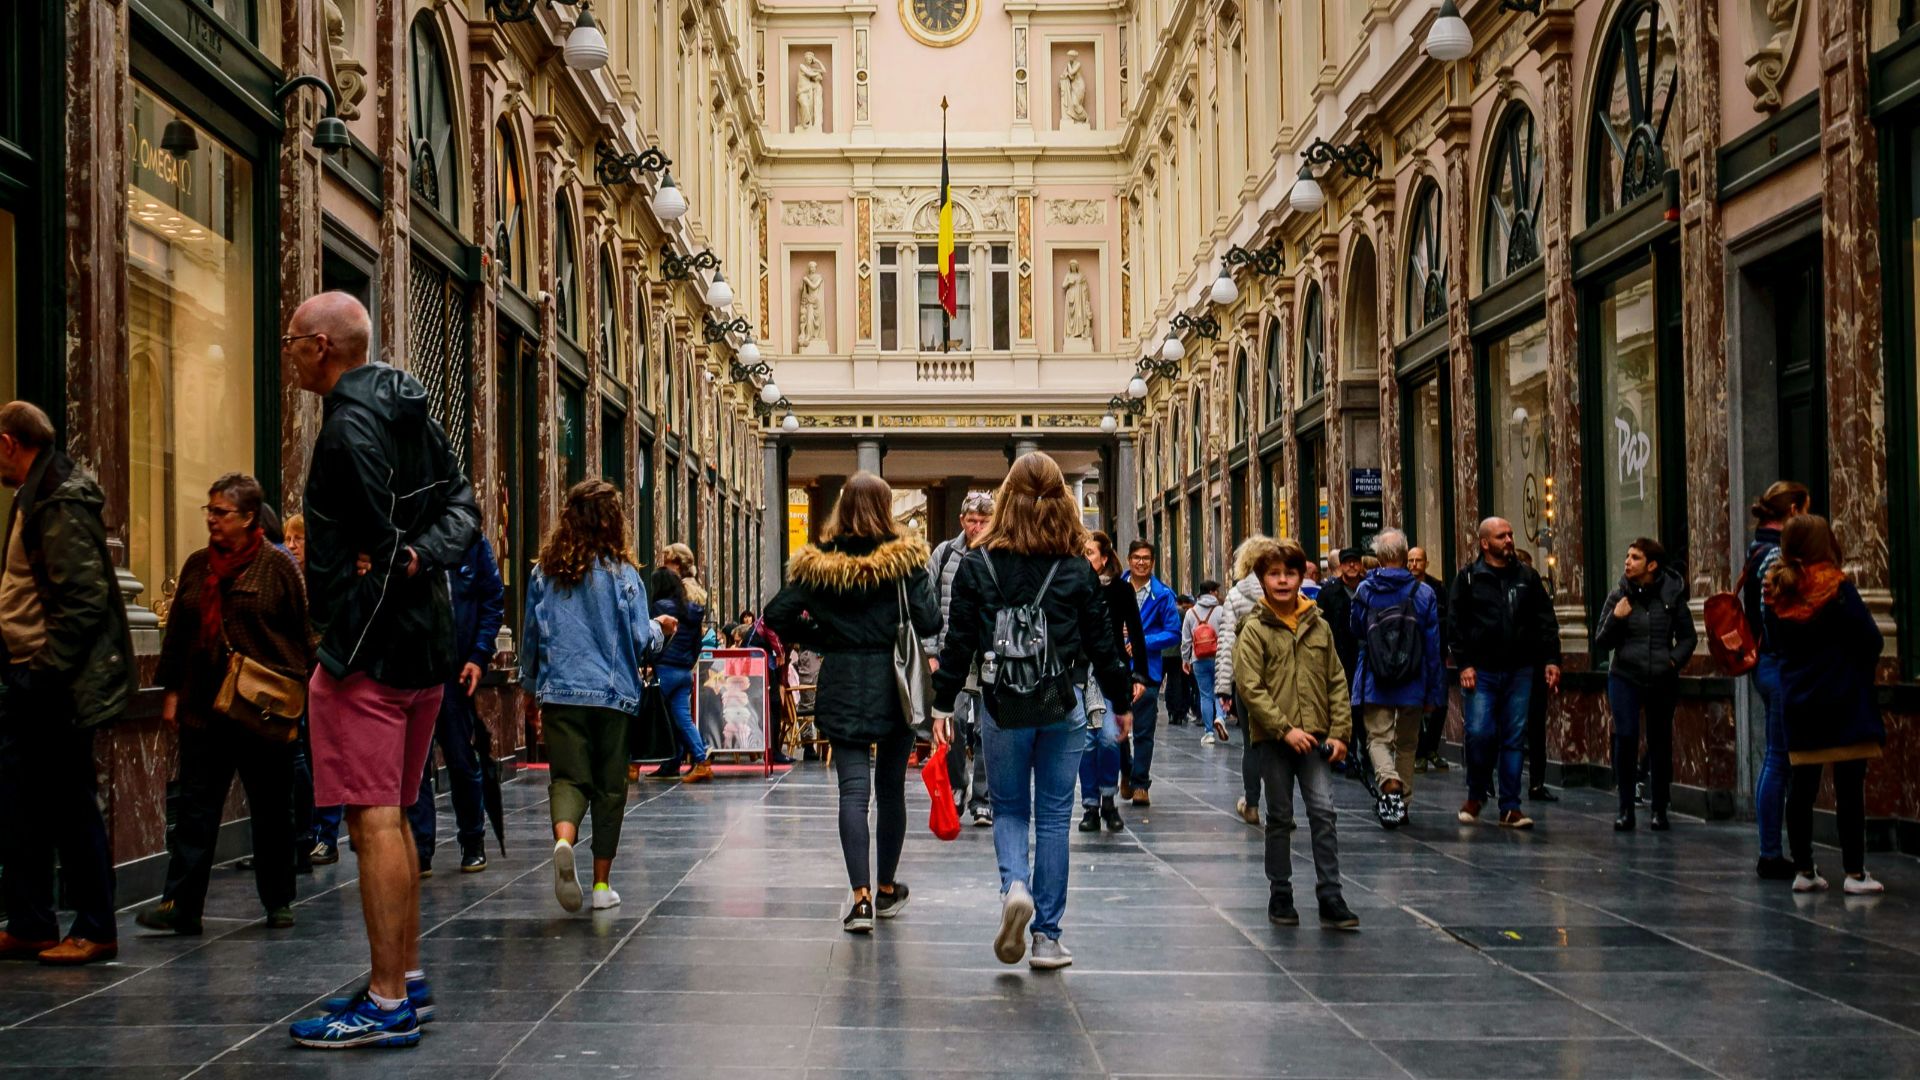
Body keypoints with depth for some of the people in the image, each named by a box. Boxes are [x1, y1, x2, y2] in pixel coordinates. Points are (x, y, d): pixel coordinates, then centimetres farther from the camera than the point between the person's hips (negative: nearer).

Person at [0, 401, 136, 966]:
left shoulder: (62, 504, -15)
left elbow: (85, 598, -21)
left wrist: (47, 668, -21)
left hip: (58, 685, -10)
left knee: (70, 803, -2)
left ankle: (95, 930, 7)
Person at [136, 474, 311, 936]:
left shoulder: (277, 567, -4)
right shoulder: (197, 565, 10)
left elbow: (302, 634, -3)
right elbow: (178, 632, 15)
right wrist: (171, 690, 10)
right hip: (204, 705, 4)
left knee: (271, 807, 6)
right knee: (195, 803, 0)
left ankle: (278, 901, 18)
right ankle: (181, 903, -1)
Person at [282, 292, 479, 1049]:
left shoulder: (350, 422, -15)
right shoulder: (410, 411, 14)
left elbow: (380, 539, -20)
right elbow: (461, 507, 8)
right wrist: (427, 557, -8)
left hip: (367, 646, -10)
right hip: (425, 645, 10)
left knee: (374, 821, -8)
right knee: (391, 817, 18)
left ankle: (388, 1005, -6)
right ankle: (406, 976, 25)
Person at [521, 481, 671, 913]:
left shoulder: (545, 570, 4)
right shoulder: (620, 572, -5)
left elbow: (530, 635, 11)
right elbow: (639, 639, -5)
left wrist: (532, 687, 25)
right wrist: (659, 628, 18)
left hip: (558, 692, 2)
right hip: (612, 692, -2)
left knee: (568, 777, 2)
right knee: (609, 787, 9)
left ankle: (563, 841, -30)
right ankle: (601, 884, 13)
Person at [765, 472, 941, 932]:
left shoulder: (816, 562, -1)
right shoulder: (904, 558, -8)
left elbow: (777, 615, -4)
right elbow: (929, 622, -13)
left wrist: (819, 636, 10)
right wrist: (924, 584, 6)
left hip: (841, 686, 1)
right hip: (892, 684, -1)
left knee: (853, 790, -2)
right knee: (891, 788, 14)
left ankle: (861, 897, -14)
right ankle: (887, 889, 27)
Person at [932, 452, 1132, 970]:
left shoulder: (977, 565, -2)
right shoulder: (1077, 569, -1)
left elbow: (960, 641, -1)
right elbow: (1102, 642, 4)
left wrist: (942, 702, 7)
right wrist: (1121, 702, 15)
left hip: (1002, 706, 0)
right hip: (1064, 706, 0)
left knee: (1008, 809, 15)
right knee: (1054, 816, 7)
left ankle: (1015, 886, -15)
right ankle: (1047, 937, 9)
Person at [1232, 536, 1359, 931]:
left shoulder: (1319, 627, 8)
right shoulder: (1254, 629, -3)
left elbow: (1337, 682, 10)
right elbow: (1248, 687, -10)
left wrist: (1339, 732, 1)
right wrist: (1285, 729, -16)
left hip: (1315, 737, 2)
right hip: (1272, 737, -2)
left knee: (1324, 812, -6)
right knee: (1279, 817, 7)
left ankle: (1330, 899, -2)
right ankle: (1280, 897, 17)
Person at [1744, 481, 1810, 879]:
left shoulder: (1760, 551, 15)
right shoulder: (1776, 555, -15)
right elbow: (1772, 616, -21)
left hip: (1767, 665, 10)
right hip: (1781, 666, -10)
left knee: (1777, 760, 12)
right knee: (1779, 761, -5)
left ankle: (1771, 855, 15)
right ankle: (1771, 856, -1)